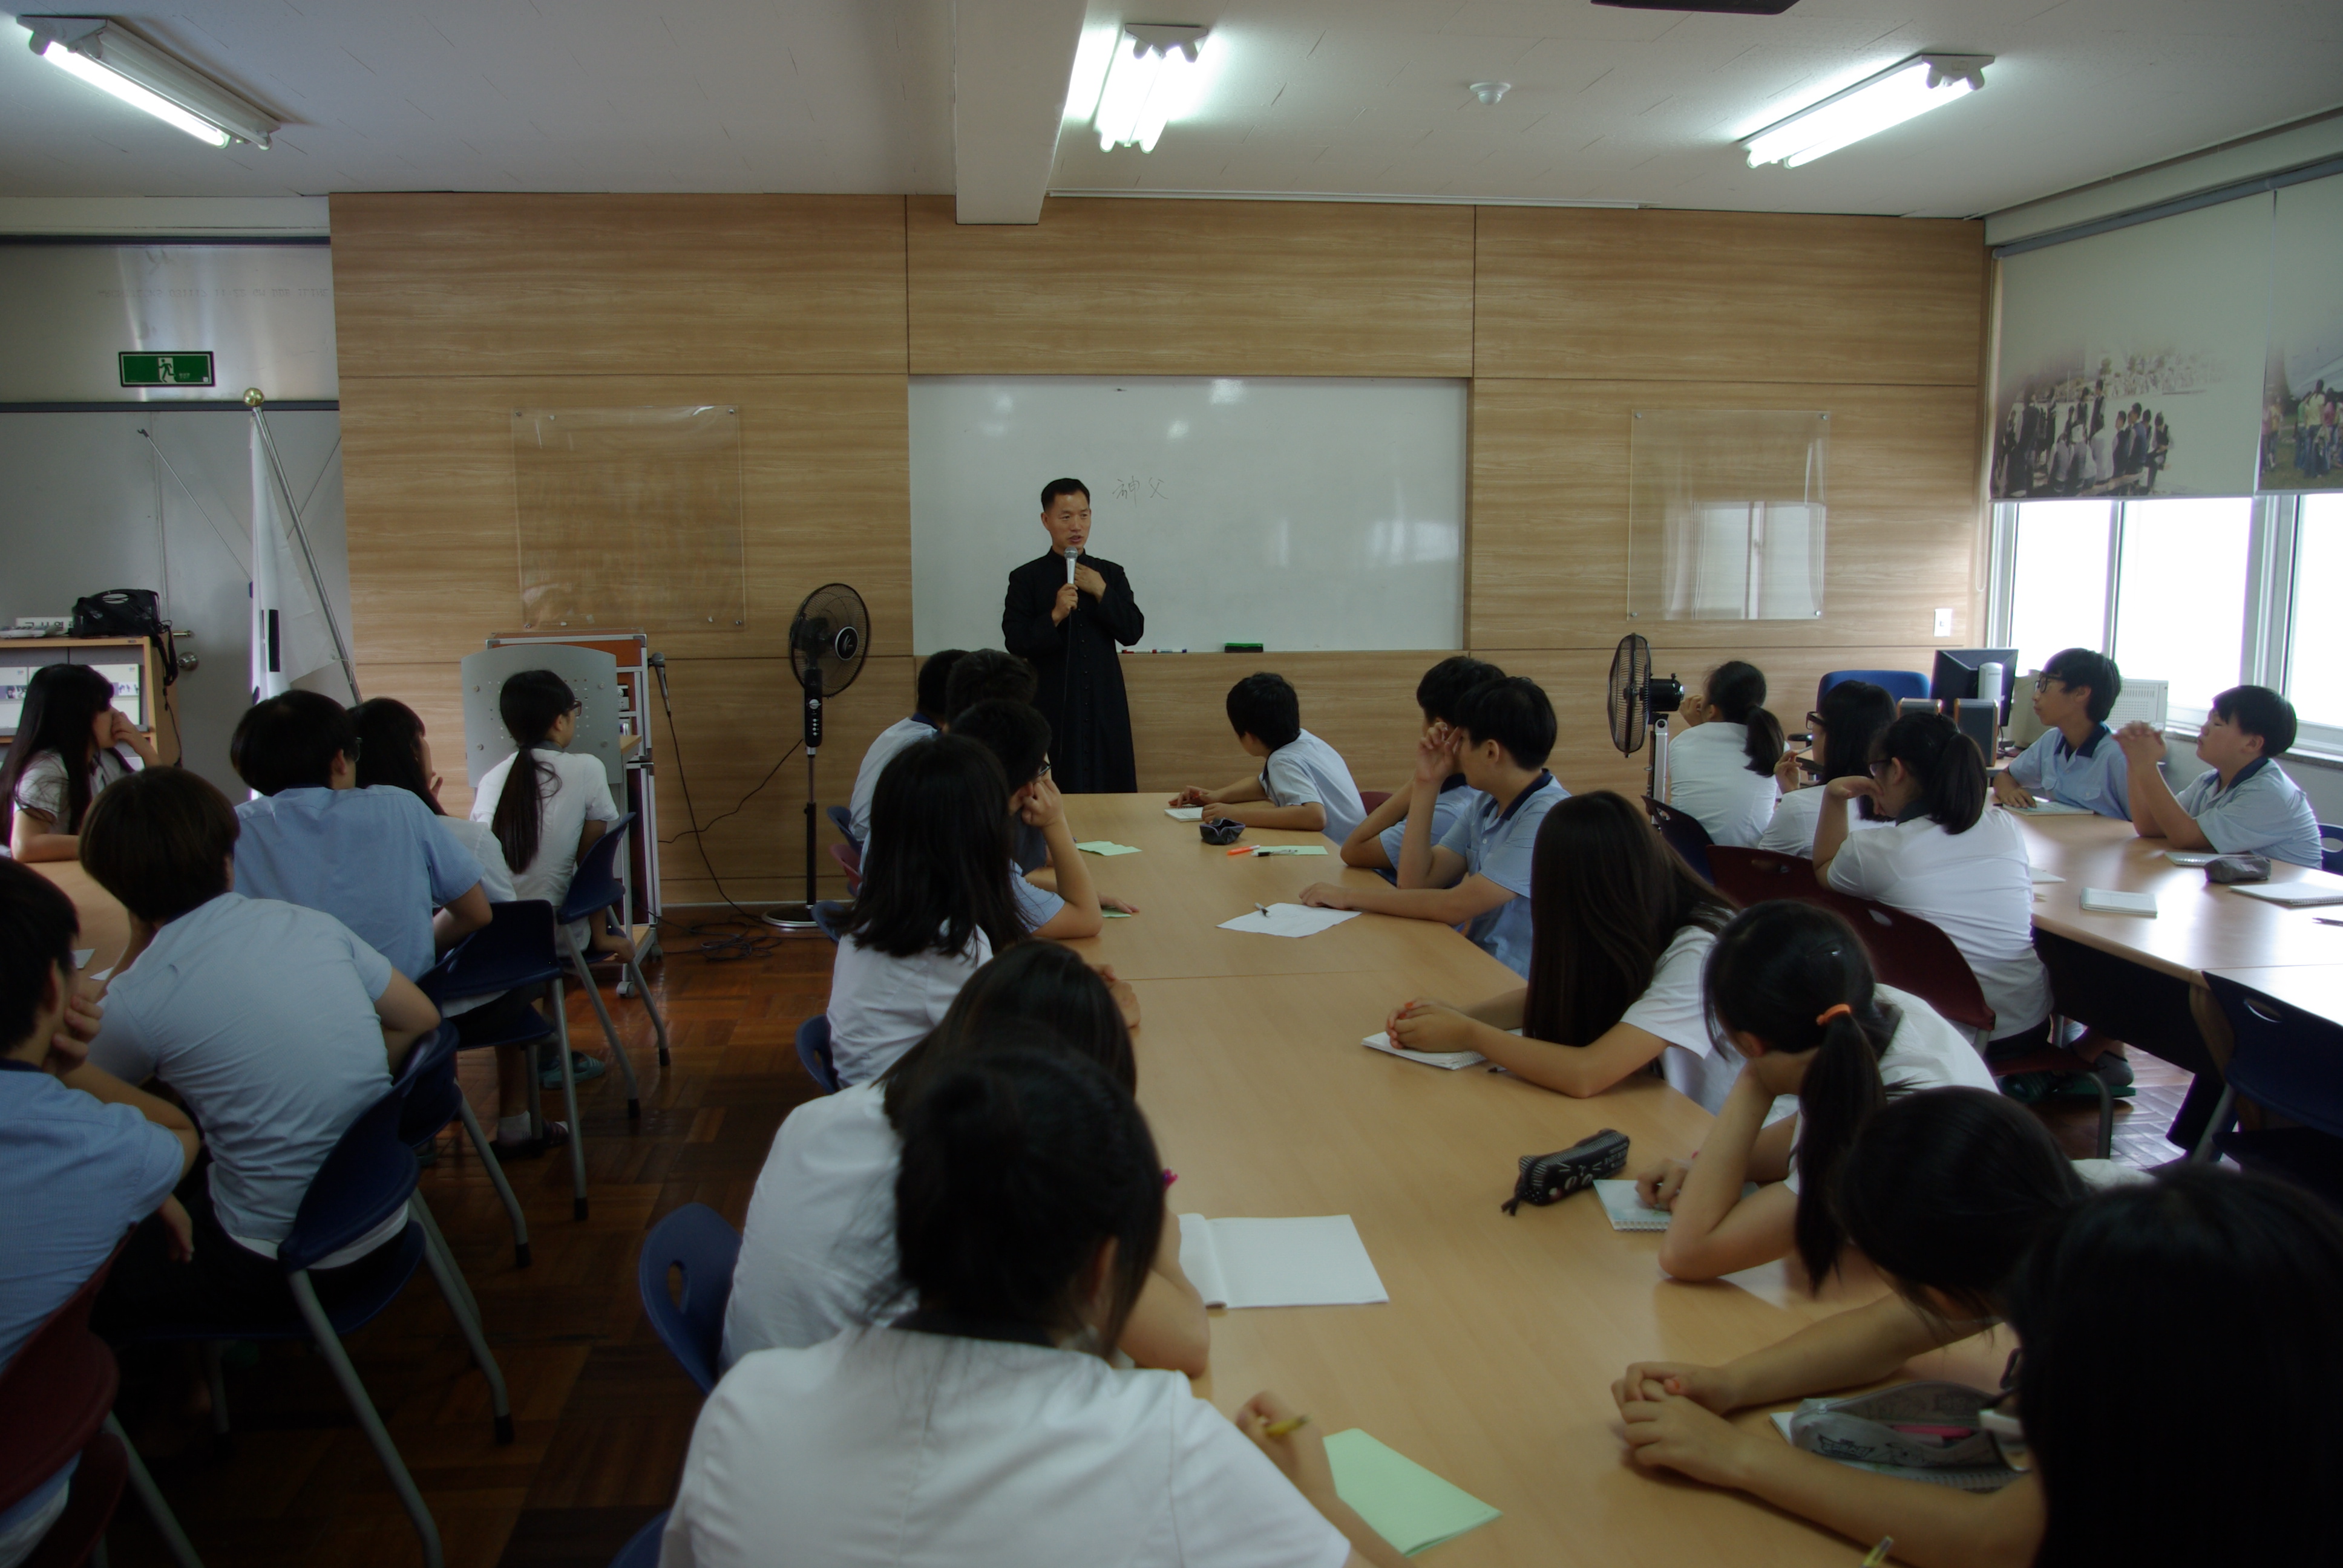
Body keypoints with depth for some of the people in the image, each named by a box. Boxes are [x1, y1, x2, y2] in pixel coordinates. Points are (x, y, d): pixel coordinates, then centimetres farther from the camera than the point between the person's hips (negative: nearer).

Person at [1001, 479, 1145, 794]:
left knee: (1111, 790, 0)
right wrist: (1054, 616, -18)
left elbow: (1133, 632, 4)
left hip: (1105, 707, 2)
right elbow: (1015, 643, -4)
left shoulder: (1111, 574, 12)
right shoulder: (1026, 578, 3)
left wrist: (1101, 592, -7)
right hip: (1053, 708, -2)